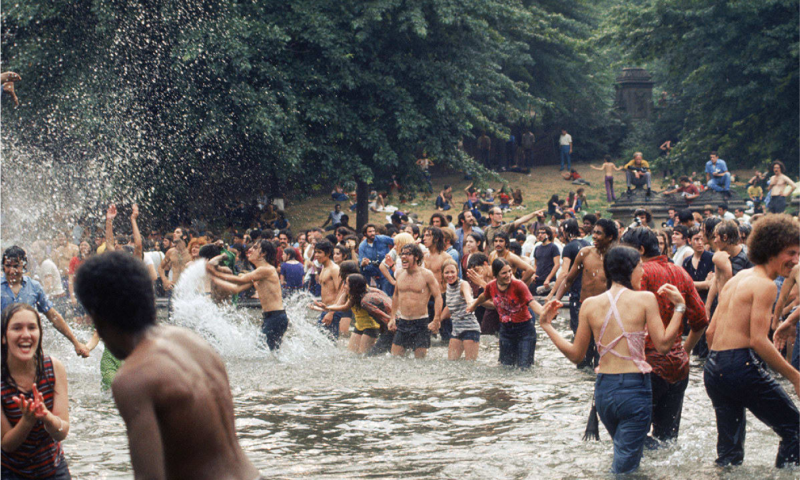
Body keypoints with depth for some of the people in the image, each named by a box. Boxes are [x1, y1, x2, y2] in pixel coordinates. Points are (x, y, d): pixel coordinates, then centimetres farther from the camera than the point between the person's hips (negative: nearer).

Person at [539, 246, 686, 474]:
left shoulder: (590, 305, 2)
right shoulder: (645, 299, -7)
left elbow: (576, 354, 7)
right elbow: (663, 344, -6)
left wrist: (547, 327, 19)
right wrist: (679, 306, 2)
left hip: (603, 388, 4)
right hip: (635, 387, -4)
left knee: (622, 453, 26)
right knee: (625, 466, 0)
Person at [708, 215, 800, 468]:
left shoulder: (735, 280, 19)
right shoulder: (764, 285, -8)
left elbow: (711, 332, 20)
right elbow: (758, 340, -17)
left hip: (713, 370, 9)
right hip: (743, 368, -9)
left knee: (729, 450, 14)